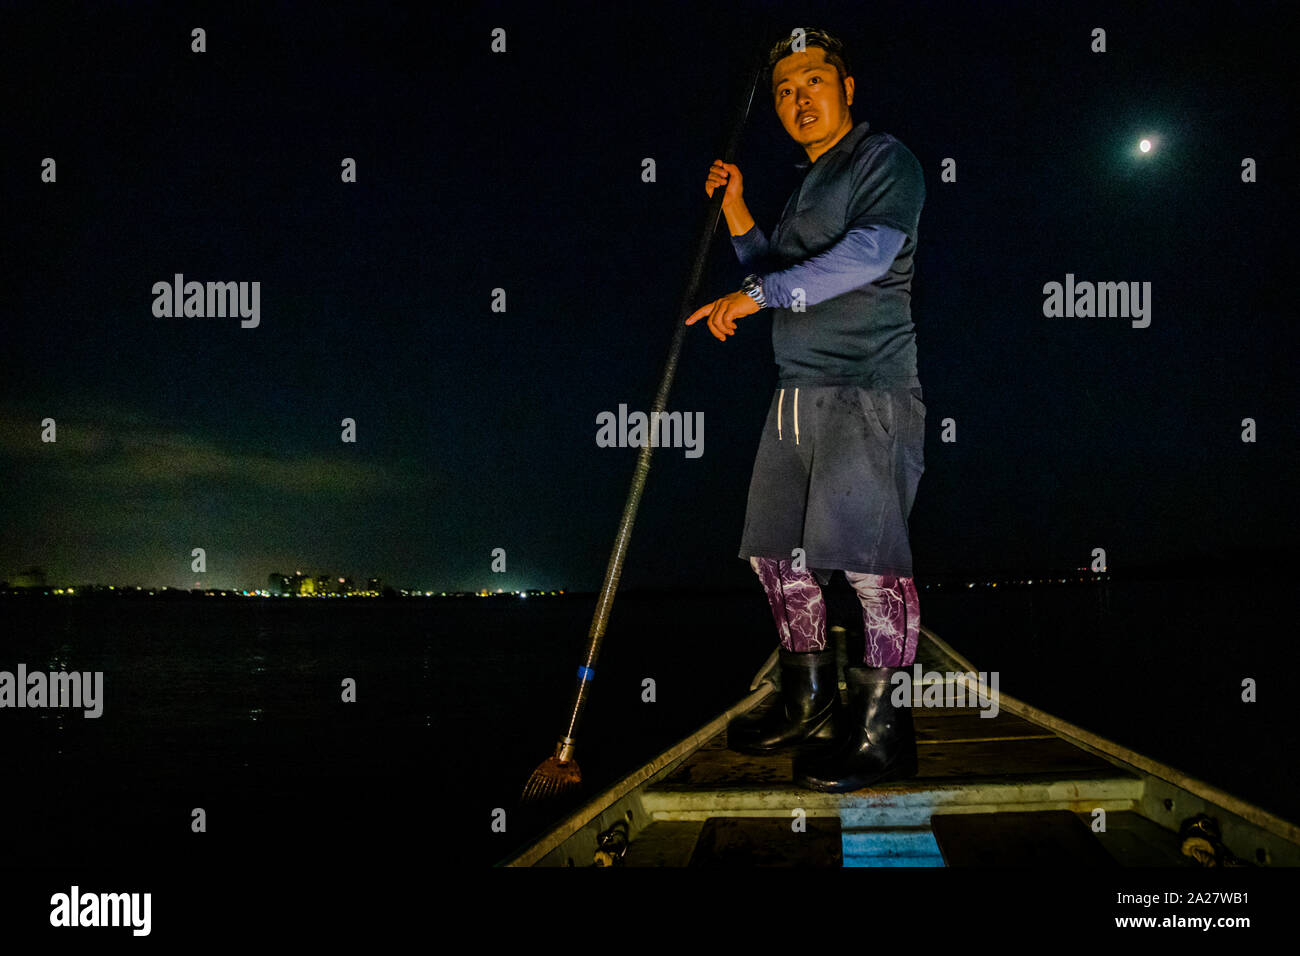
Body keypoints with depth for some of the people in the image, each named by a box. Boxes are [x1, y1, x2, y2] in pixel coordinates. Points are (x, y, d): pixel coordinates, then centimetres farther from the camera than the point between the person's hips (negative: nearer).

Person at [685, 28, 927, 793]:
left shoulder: (885, 161, -3)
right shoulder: (808, 184, 23)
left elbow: (868, 252, -21)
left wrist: (758, 294, -22)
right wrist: (737, 213, 18)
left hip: (868, 394, -9)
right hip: (799, 393, 9)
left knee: (867, 556, -14)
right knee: (777, 550, 10)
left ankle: (883, 733, -9)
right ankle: (809, 707, 23)